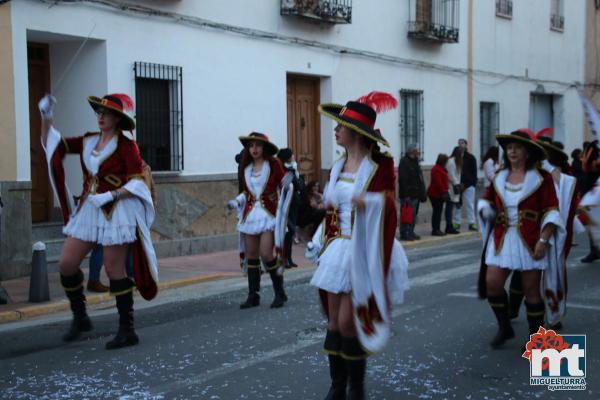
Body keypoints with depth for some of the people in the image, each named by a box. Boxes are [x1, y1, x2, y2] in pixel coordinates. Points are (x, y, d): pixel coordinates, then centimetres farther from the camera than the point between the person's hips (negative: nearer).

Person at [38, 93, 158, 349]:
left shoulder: (126, 145, -9)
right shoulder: (88, 141, 9)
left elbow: (137, 183, -11)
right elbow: (52, 145, 16)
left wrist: (110, 196, -22)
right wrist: (46, 118, 3)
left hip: (116, 212, -6)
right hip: (89, 210, 7)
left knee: (114, 271, -3)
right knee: (66, 263, 3)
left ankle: (127, 331, 9)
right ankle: (80, 318, 22)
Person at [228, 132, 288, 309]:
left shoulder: (273, 164, -3)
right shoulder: (246, 168, 10)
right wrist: (237, 201, 4)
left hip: (269, 214, -5)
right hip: (250, 213, 5)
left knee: (266, 254, -12)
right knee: (251, 255, 5)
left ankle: (280, 293, 5)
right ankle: (253, 296, 14)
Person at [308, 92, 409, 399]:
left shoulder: (379, 167, -10)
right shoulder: (337, 168, 9)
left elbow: (386, 216, -9)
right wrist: (322, 246, 11)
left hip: (363, 254, -6)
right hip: (337, 250, 6)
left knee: (348, 322, -5)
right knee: (334, 322, 8)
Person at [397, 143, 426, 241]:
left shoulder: (415, 161, 18)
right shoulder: (404, 162, -12)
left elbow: (419, 178, 23)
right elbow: (403, 180, -19)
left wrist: (422, 193, 18)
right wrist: (406, 195, -23)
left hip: (415, 194, 9)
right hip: (408, 195, -9)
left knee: (413, 214, 12)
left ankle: (410, 233, 19)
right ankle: (404, 234, -2)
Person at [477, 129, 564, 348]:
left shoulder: (541, 177, -5)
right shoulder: (499, 177, 8)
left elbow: (551, 212, -7)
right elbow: (486, 200, 20)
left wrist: (543, 240, -15)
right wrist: (485, 210, -4)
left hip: (530, 241, -4)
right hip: (502, 239, 4)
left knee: (531, 289, 3)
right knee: (492, 283, -5)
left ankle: (535, 336, 19)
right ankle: (505, 328, 17)